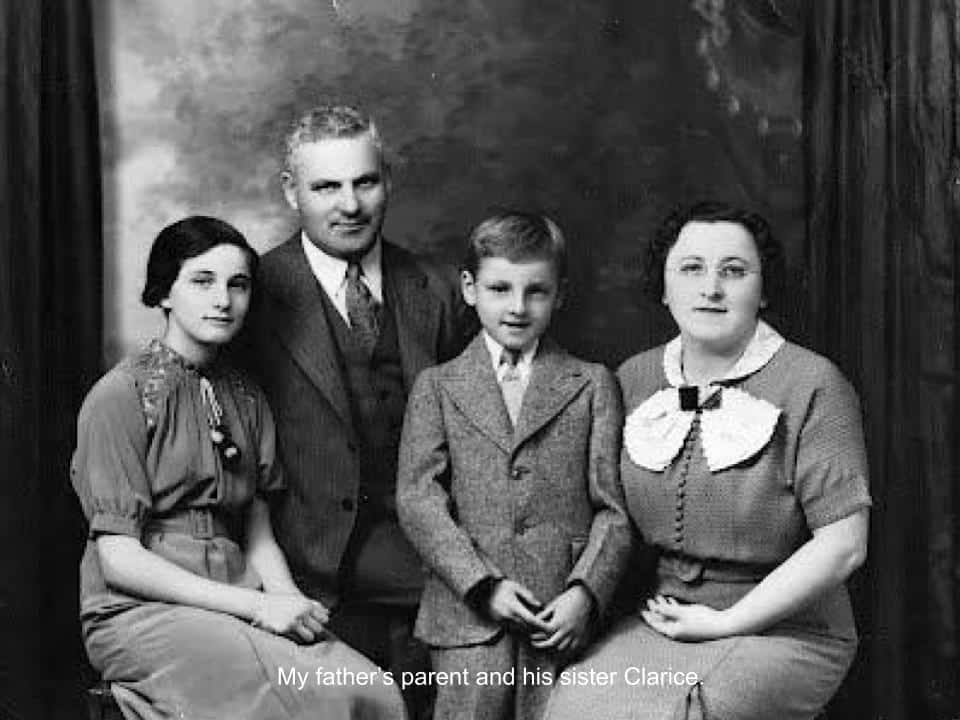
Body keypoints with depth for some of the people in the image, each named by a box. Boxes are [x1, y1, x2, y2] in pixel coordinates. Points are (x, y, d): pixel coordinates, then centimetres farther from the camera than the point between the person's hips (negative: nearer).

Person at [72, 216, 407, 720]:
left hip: (238, 602, 6)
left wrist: (290, 602, -7)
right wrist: (255, 606, -15)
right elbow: (119, 557, -10)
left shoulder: (247, 400, 15)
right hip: (141, 611, -6)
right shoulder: (121, 396, -5)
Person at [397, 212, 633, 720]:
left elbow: (613, 509, 6)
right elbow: (418, 498, 1)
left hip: (562, 611, 0)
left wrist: (585, 592, -9)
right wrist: (484, 584, -10)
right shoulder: (436, 387, 12)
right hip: (468, 605, 0)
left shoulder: (593, 385, 12)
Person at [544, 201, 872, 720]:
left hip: (782, 627, -4)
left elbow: (842, 545, -13)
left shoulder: (811, 385, -9)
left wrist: (727, 622, -12)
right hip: (664, 617, 4)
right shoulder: (634, 379, 6)